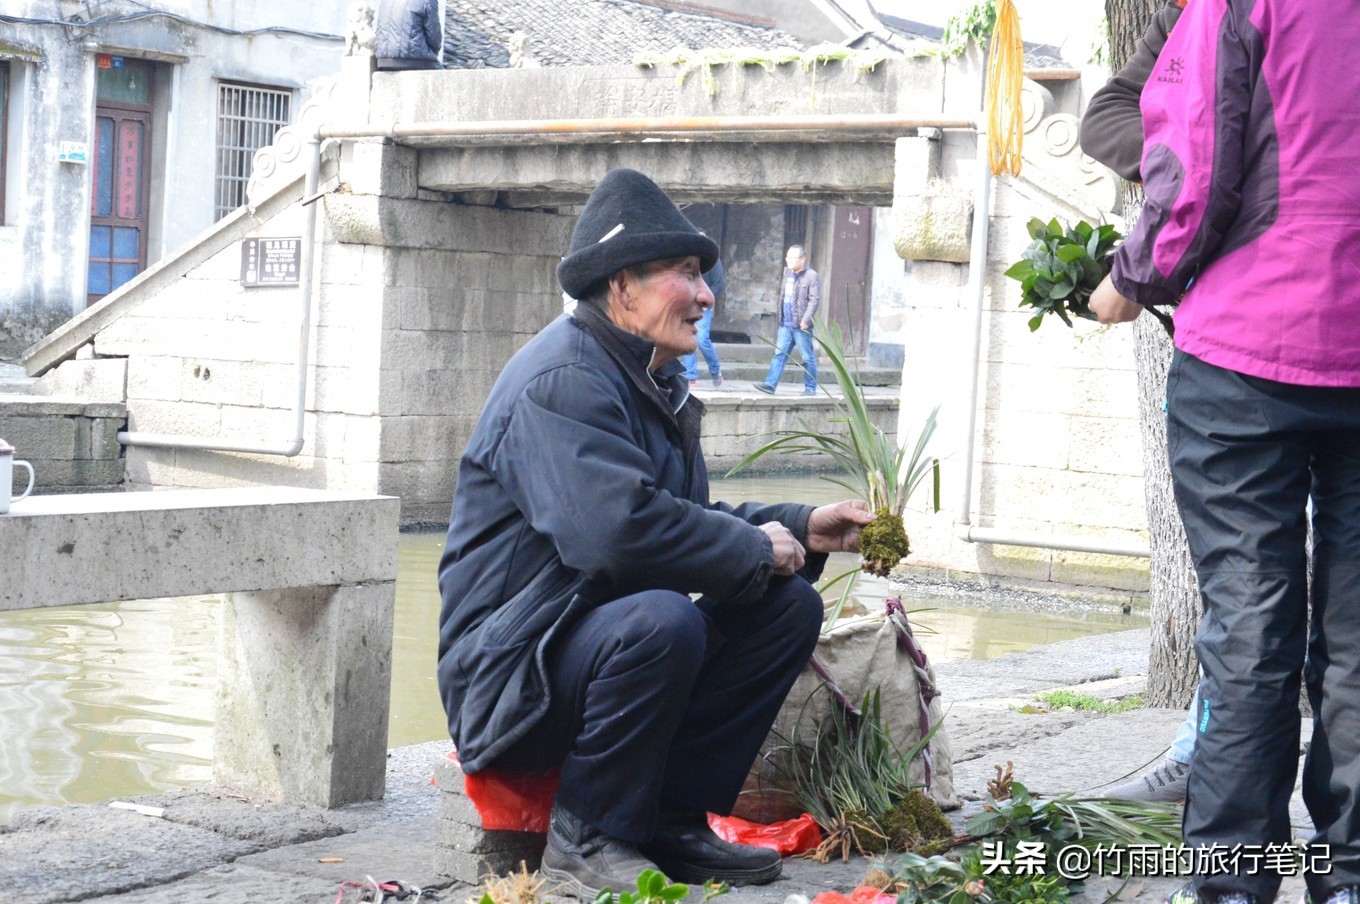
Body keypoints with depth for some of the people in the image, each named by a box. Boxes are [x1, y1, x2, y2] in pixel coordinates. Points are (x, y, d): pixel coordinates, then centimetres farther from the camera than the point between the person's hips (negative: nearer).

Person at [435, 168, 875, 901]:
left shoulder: (654, 383, 16)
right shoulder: (563, 380, -18)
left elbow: (688, 517, 20)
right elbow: (619, 529, -32)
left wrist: (800, 530, 5)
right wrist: (755, 551, -19)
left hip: (601, 646, 10)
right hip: (513, 671, -10)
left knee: (789, 608, 2)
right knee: (661, 620, -36)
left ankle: (672, 819, 2)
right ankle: (586, 838, -17)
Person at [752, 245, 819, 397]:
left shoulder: (811, 276, -7)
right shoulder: (787, 274, 15)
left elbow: (814, 299, -14)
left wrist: (806, 320, -21)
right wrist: (780, 318, 18)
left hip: (801, 326, -6)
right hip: (785, 325, 6)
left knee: (807, 357, 2)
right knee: (779, 354, -1)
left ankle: (810, 388, 10)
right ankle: (770, 384, -6)